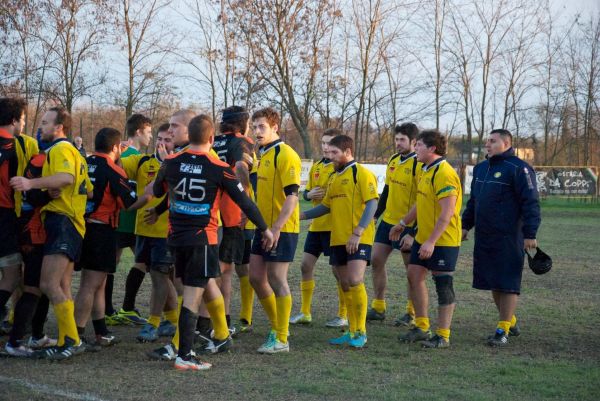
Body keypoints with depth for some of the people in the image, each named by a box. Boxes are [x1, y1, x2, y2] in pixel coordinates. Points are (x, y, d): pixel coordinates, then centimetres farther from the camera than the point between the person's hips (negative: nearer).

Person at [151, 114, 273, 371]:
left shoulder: (170, 163, -1)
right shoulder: (219, 169, -10)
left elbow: (157, 191, 18)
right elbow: (244, 202, -4)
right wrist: (265, 229, 8)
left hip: (176, 235, 5)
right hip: (202, 238, -5)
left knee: (206, 283, 22)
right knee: (192, 297, -3)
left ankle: (222, 335, 33)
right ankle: (184, 356, -3)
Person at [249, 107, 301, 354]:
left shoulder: (286, 155, -14)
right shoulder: (264, 155, 14)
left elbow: (292, 196, -20)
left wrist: (276, 228, -25)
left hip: (281, 230, -9)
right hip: (264, 227, 9)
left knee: (277, 281, -4)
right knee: (256, 278, 11)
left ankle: (281, 339, 5)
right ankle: (276, 326, 26)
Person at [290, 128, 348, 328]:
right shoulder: (316, 167, 12)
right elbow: (306, 192, 18)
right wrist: (310, 194, -3)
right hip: (316, 225, 7)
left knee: (338, 269, -2)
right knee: (306, 265, 8)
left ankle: (343, 315, 10)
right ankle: (305, 313, 18)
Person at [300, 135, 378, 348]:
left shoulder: (362, 174, -7)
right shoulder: (335, 178, 17)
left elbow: (372, 204, -15)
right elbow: (326, 206, 24)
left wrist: (357, 233, -22)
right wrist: (301, 215, 14)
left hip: (358, 240, -8)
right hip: (338, 239, 8)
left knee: (355, 281, -17)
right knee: (345, 285, 9)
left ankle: (361, 332, -8)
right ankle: (352, 331, 17)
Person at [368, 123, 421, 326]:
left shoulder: (419, 165, -15)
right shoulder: (393, 161, 9)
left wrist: (413, 233, -20)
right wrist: (375, 215, 15)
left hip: (408, 225, -8)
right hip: (388, 220, 8)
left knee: (412, 268, 2)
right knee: (376, 260, 7)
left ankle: (411, 313, 12)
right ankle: (378, 307, 17)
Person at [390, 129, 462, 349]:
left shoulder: (444, 174, -20)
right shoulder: (426, 171, 11)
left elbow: (447, 213, -25)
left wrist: (431, 241, -27)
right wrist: (403, 223, 32)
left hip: (442, 241, -10)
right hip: (423, 238, 10)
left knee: (442, 284, -2)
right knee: (414, 276, 12)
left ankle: (443, 336, 6)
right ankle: (421, 327, 24)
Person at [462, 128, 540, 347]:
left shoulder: (518, 168, -9)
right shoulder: (480, 168, 16)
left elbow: (531, 202, -13)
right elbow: (473, 201, 26)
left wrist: (530, 234, -17)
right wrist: (465, 225, 22)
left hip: (509, 239, -8)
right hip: (484, 238, 8)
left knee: (507, 283, -3)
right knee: (492, 282, 12)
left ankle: (503, 330, 1)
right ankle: (510, 321, 26)